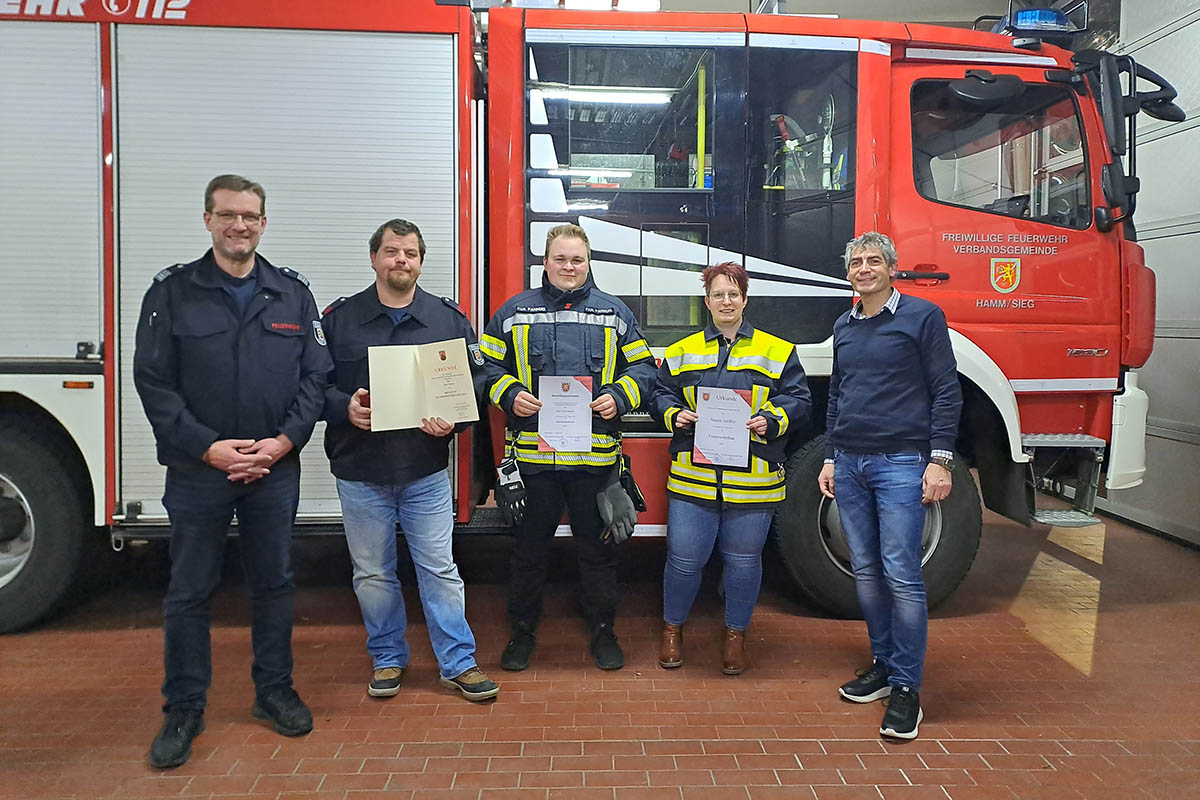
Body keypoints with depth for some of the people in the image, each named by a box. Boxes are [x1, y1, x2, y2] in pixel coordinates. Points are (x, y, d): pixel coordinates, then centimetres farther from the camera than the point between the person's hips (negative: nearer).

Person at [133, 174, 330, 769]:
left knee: (273, 583, 11)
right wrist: (207, 447, -14)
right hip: (196, 469, -1)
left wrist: (282, 441, -10)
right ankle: (183, 710, 21)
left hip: (275, 469, 2)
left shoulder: (293, 293, 5)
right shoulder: (172, 292, 0)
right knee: (189, 592, 7)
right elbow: (153, 381, -5)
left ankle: (274, 691, 27)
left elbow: (315, 376, 3)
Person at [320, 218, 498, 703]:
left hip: (426, 471, 0)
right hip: (360, 473, 1)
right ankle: (388, 659, 30)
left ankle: (458, 663, 17)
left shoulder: (449, 318, 3)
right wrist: (345, 408, -16)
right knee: (372, 574, 12)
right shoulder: (338, 318, 2)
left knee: (440, 570, 4)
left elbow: (475, 382, 4)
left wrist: (453, 419, -14)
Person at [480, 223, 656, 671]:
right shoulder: (515, 312, 7)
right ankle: (522, 633, 26)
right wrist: (510, 395, -10)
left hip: (595, 454, 1)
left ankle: (603, 631, 27)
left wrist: (618, 397, -8)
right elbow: (487, 366, 8)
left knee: (596, 546, 11)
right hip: (532, 453, 0)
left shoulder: (614, 313, 9)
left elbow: (642, 367, 10)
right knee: (529, 546, 10)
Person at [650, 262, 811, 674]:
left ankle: (735, 634, 29)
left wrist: (771, 420, -14)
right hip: (693, 477, 1)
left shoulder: (777, 351, 6)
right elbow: (661, 393, 13)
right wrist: (674, 415, -7)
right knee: (684, 558, 3)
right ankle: (672, 628, 26)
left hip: (753, 481, 0)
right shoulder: (682, 351, 10)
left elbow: (798, 400, 3)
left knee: (743, 560, 9)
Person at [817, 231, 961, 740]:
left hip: (901, 463, -5)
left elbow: (946, 392, -4)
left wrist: (940, 460, -11)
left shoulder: (922, 316, -1)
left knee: (900, 575, -8)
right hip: (849, 465, 6)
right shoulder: (844, 326, 16)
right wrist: (830, 459, 17)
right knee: (866, 573, 9)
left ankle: (906, 688, 1)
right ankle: (883, 665, 22)